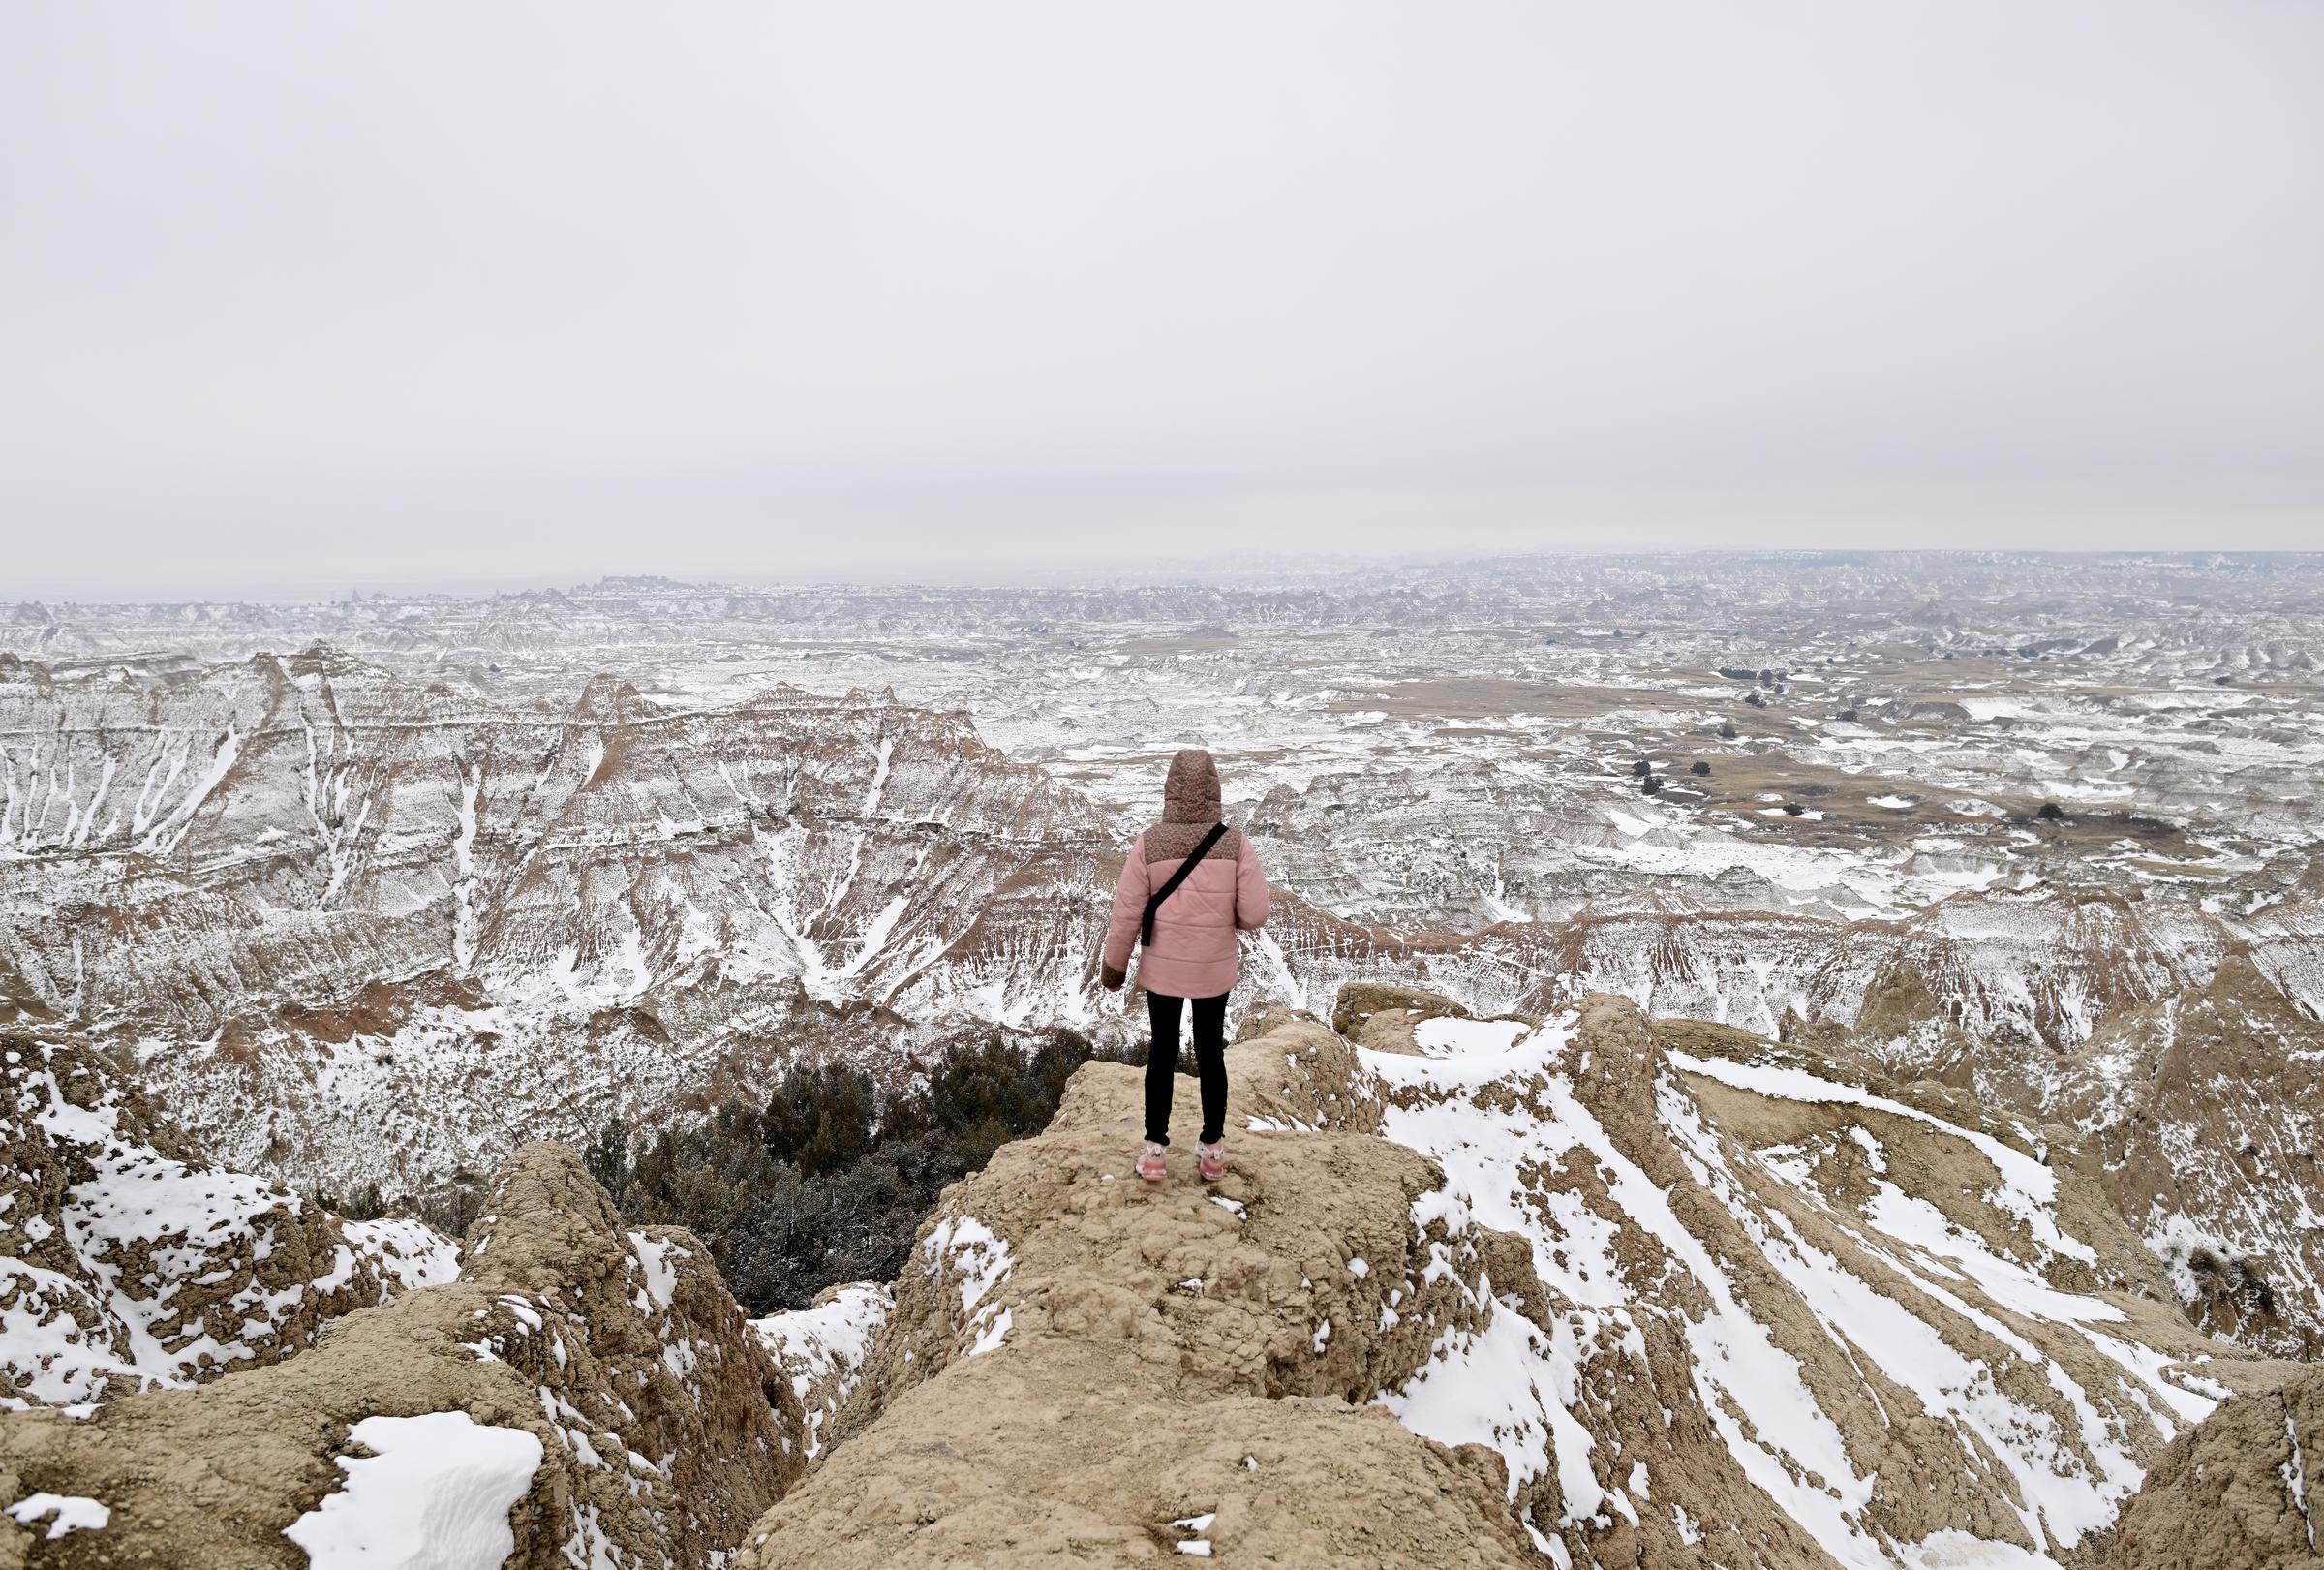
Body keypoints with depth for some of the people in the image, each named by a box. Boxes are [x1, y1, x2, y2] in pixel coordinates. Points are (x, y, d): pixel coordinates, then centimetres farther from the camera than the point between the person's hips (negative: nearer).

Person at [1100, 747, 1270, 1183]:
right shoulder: (1236, 843, -15)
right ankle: (1212, 1152, 27)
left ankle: (1155, 1151, 24)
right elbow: (1254, 914, -14)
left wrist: (1114, 966, 3)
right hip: (1216, 970, 1)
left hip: (1162, 968, 0)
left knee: (1162, 1053, 16)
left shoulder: (1149, 844, -17)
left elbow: (1126, 914, -11)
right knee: (1211, 1053, 17)